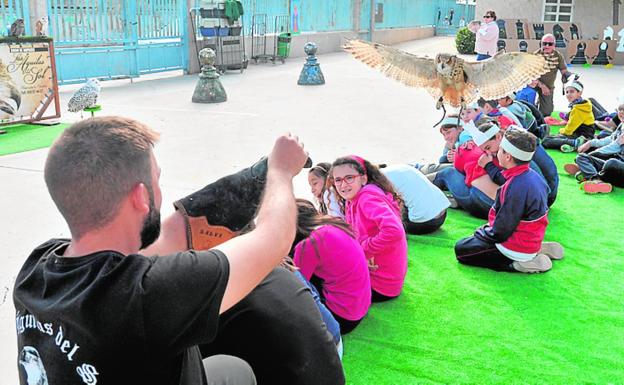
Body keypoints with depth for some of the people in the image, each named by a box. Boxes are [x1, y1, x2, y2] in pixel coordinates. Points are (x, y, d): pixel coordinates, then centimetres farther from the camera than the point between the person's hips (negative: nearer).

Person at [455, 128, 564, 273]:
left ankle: (517, 264, -8)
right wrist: (488, 228, 14)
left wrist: (484, 233, -4)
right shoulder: (533, 175, 0)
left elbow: (501, 232, -23)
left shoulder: (516, 187, -30)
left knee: (461, 249, -1)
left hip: (518, 248, -9)